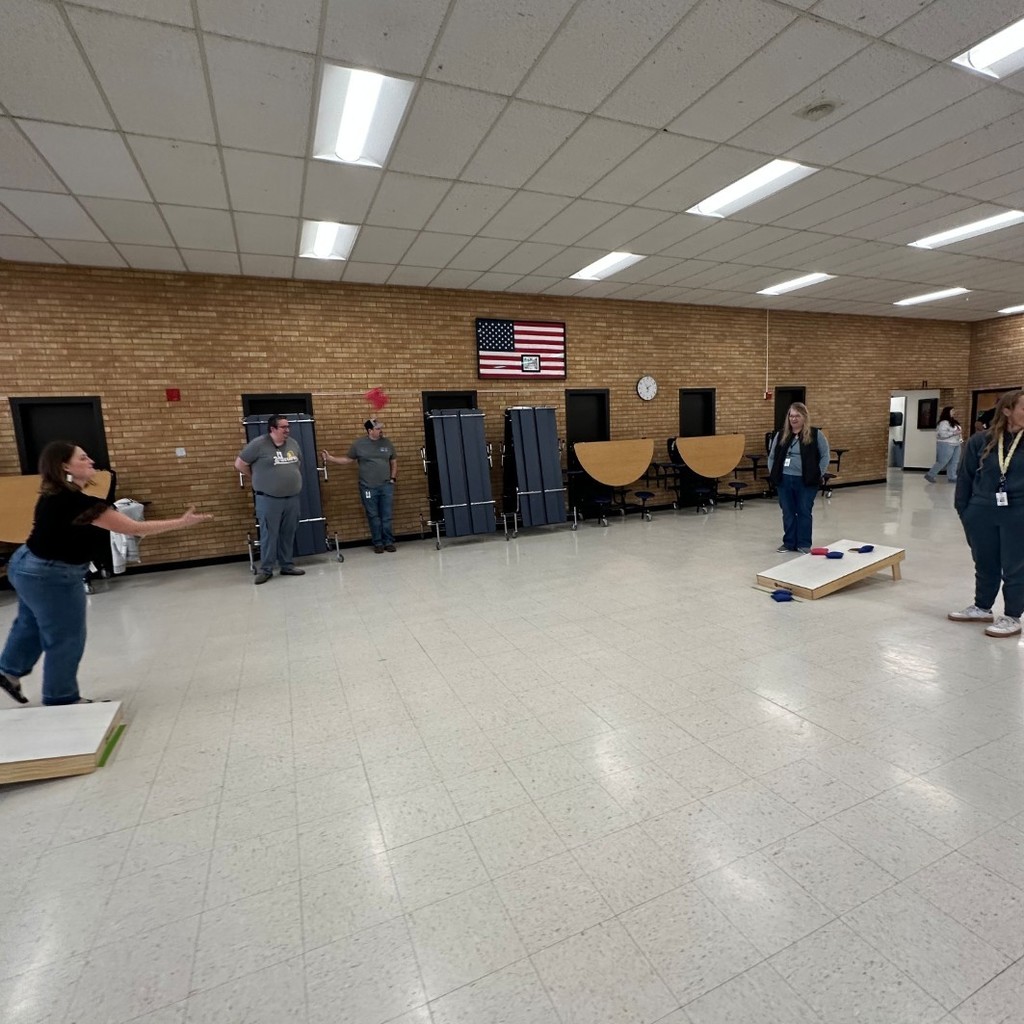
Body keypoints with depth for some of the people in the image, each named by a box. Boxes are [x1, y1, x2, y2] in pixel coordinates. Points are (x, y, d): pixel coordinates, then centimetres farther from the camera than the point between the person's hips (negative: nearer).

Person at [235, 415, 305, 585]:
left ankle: (288, 566, 20)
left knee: (288, 535, 10)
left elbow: (299, 464, 25)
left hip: (292, 498, 5)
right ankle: (266, 570, 10)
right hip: (268, 499, -5)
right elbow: (239, 464, 0)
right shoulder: (258, 444, -7)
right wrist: (258, 479, 8)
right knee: (269, 535, -1)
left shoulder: (293, 444, 9)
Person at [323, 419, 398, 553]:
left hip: (386, 486, 2)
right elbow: (347, 459, 5)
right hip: (368, 487, -1)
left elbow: (394, 462, 13)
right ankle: (378, 543, 14)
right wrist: (330, 458, -6)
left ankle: (389, 542, 13)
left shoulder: (387, 443, 6)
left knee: (387, 516, 4)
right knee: (373, 517, 4)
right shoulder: (359, 444, -1)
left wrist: (393, 478, 4)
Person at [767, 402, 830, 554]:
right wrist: (772, 473, 6)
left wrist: (817, 474, -6)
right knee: (788, 512, 10)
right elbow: (772, 456, 15)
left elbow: (825, 455, 1)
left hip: (806, 482, -3)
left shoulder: (815, 434, -2)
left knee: (804, 512, 4)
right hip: (784, 480, 3)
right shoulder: (781, 435, 7)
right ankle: (789, 542, 20)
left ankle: (804, 544, 13)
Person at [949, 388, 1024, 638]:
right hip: (981, 514, 2)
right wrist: (963, 510, 4)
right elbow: (966, 477, 5)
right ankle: (982, 607, 34)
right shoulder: (981, 441, -2)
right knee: (985, 565, 16)